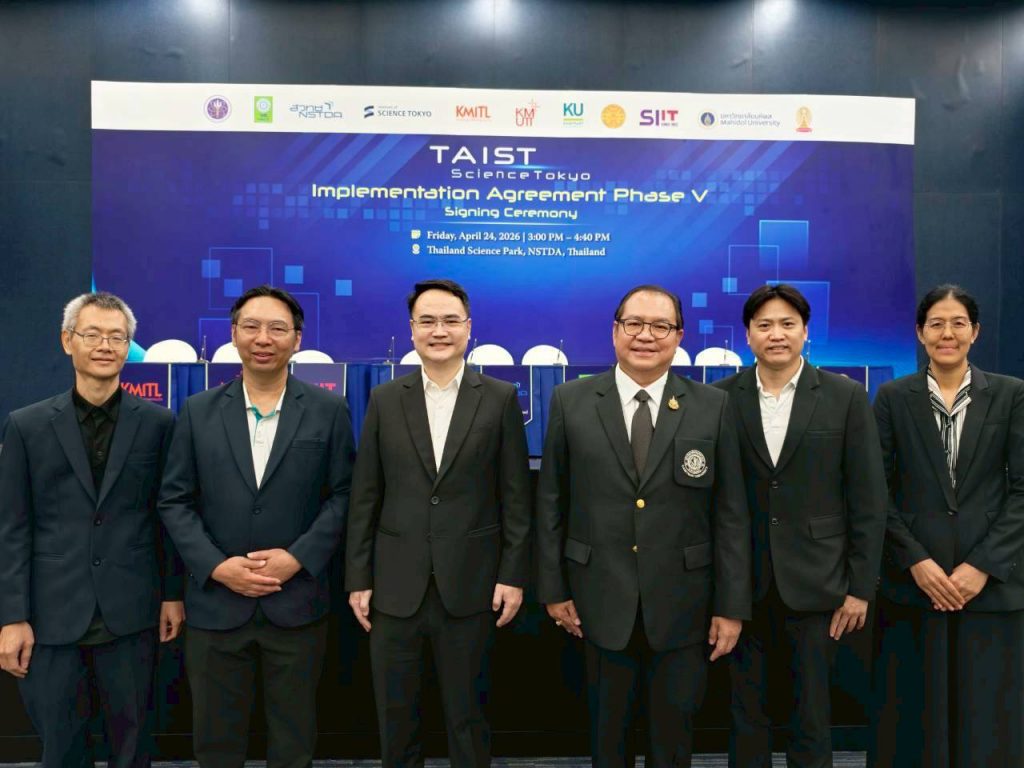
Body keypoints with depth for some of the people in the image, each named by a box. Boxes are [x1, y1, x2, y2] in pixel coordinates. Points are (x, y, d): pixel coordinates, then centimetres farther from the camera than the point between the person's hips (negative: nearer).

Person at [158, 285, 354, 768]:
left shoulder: (328, 410, 0)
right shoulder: (198, 411, 3)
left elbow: (343, 494, -1)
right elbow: (174, 501, 2)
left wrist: (299, 557, -13)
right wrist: (216, 566, -11)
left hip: (296, 602, -1)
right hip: (215, 603, 1)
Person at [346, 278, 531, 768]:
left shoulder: (500, 398, -1)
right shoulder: (385, 400, 3)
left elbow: (515, 496, 0)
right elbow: (365, 498, 4)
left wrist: (514, 574, -4)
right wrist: (358, 578, 2)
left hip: (469, 586, -1)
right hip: (395, 587, 2)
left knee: (467, 714, 13)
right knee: (395, 718, 14)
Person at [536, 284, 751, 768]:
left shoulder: (712, 407, -2)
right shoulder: (570, 401, -2)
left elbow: (731, 512, -2)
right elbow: (551, 502, 2)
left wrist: (733, 605, -3)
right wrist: (552, 587, 1)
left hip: (682, 602, 0)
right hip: (602, 599, 0)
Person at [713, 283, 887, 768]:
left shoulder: (846, 398, -1)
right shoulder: (721, 399, 1)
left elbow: (868, 500, -1)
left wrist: (861, 587, -3)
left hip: (815, 583, -1)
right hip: (741, 584, 1)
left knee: (812, 715, 9)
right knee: (745, 713, 12)